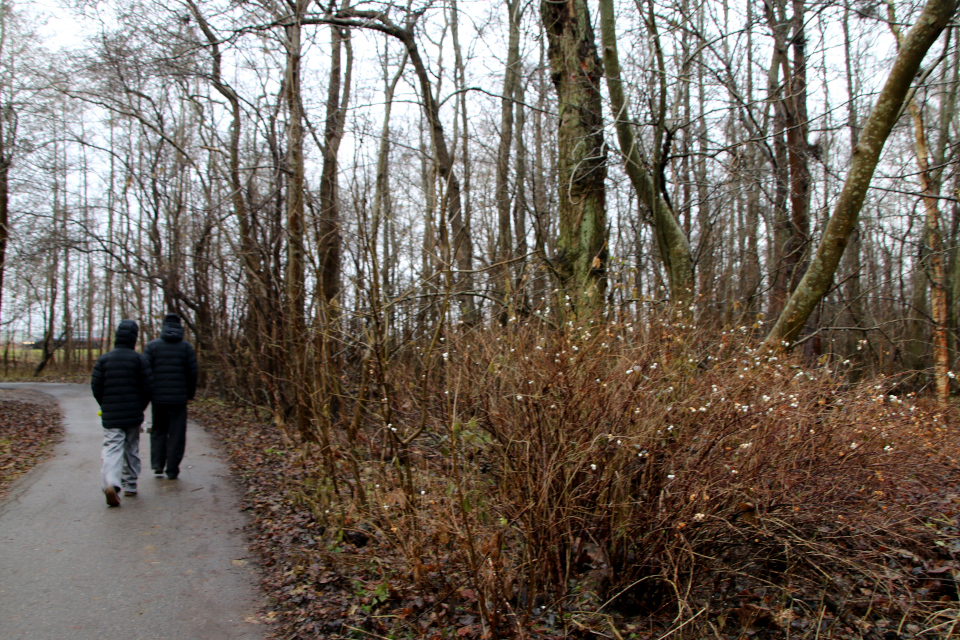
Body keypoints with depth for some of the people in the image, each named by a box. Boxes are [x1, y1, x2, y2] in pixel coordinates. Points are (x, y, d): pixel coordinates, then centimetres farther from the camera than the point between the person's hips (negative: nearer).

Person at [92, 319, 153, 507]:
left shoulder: (103, 359, -1)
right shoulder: (139, 359, -5)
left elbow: (96, 387, -1)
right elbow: (148, 387, -7)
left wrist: (106, 407, 14)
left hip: (110, 416, 0)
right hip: (133, 415, 0)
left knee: (112, 448, -3)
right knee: (132, 449, 15)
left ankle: (110, 483, -25)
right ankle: (130, 485, 22)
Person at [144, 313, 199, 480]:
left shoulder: (152, 346, 0)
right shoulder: (186, 347, -1)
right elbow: (192, 373, -1)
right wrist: (190, 394, 11)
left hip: (158, 397, 1)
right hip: (179, 398, -1)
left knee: (158, 431, 16)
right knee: (176, 434, 6)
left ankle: (157, 465, 7)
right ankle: (172, 470, 7)